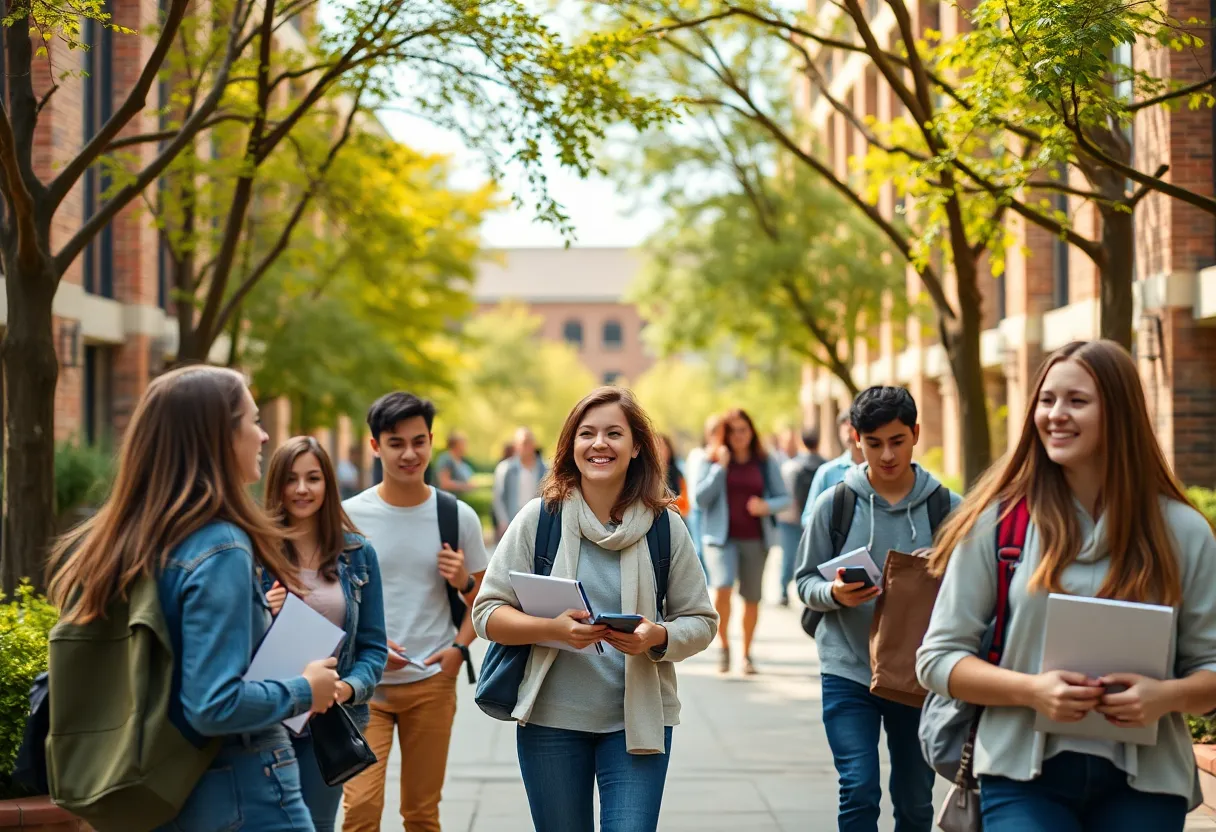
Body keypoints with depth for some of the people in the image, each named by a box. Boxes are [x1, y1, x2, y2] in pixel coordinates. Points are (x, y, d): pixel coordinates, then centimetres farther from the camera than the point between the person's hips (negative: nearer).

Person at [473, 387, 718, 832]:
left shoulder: (665, 526, 0)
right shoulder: (539, 518, -2)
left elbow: (701, 621, 4)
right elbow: (488, 614, -3)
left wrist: (658, 637, -18)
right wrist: (552, 628, -21)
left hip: (638, 717, 0)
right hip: (551, 716, 0)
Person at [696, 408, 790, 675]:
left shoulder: (766, 463, 7)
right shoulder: (712, 461, 3)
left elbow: (784, 498, 10)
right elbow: (701, 498, -5)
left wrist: (767, 506, -12)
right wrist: (721, 467, -12)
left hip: (755, 539, 2)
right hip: (721, 537, -2)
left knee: (752, 598, 7)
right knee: (722, 587, -23)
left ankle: (747, 654, 25)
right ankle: (723, 646, -4)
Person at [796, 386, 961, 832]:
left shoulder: (946, 507, 0)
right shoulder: (834, 504, -2)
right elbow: (806, 581, 3)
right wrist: (835, 593, -19)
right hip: (848, 671, -1)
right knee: (859, 792, -12)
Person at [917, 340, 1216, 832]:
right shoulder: (998, 521, 1)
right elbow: (938, 658, 1)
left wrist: (1168, 696, -14)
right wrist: (1031, 689, -15)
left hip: (1144, 783, 1)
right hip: (1023, 777, -1)